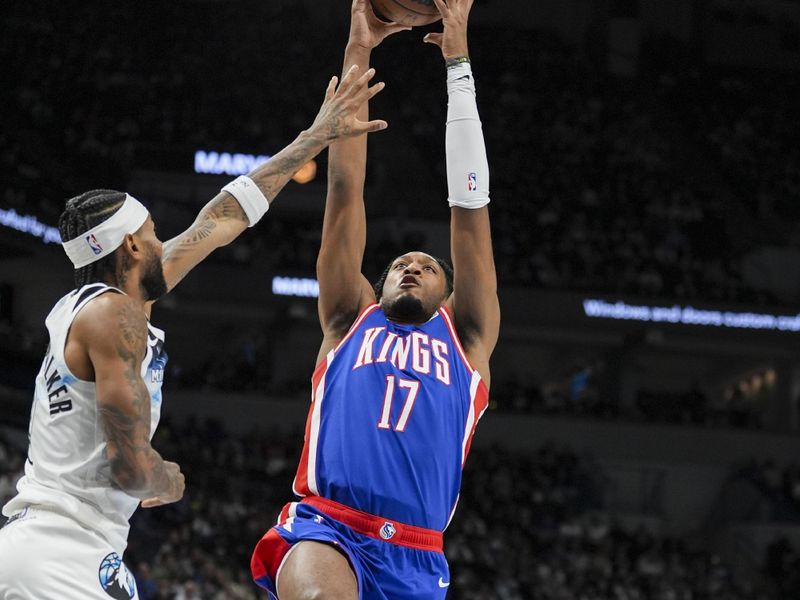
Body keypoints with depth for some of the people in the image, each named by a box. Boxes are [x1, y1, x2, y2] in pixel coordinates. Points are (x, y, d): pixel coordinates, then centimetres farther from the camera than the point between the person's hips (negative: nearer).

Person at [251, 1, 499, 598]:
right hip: (324, 528, -2)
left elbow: (468, 202, 18)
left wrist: (459, 63, 16)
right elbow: (345, 189, 19)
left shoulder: (464, 336, 21)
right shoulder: (351, 320, 21)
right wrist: (358, 52, 17)